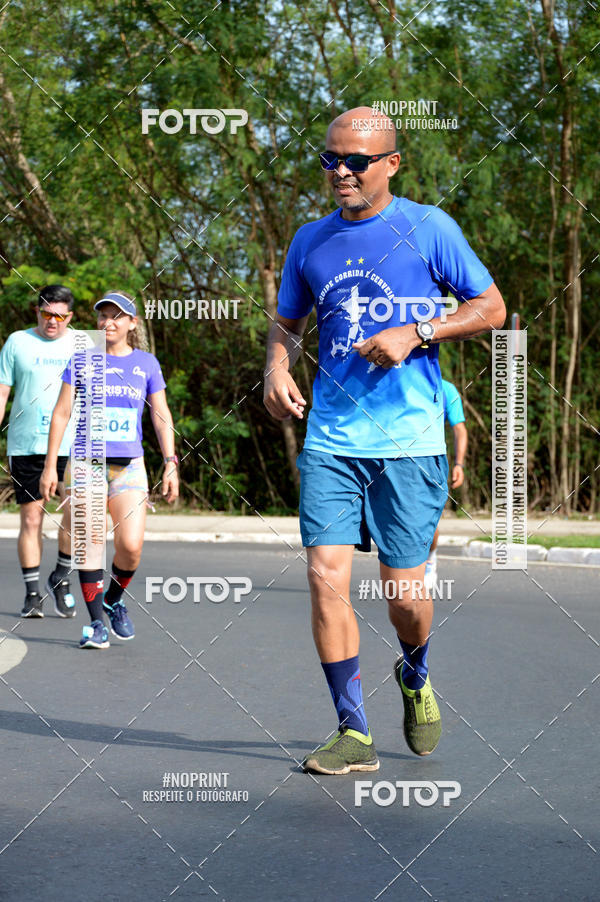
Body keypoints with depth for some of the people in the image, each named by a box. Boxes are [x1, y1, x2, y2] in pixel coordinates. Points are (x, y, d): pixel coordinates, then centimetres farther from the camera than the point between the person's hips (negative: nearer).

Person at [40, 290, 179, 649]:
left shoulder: (147, 363, 7)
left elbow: (161, 416, 10)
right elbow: (61, 413, 5)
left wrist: (171, 463, 1)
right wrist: (50, 466, 1)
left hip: (128, 466, 1)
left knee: (131, 547, -11)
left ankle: (114, 599, 18)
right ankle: (96, 623, 7)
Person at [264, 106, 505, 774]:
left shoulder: (428, 228, 1)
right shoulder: (310, 241, 12)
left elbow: (491, 309, 3)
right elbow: (287, 324, 24)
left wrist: (414, 333, -10)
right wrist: (277, 369, 2)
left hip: (408, 442, -3)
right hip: (330, 441, 3)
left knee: (403, 592, -1)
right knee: (326, 577, -9)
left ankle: (415, 678, 34)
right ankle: (354, 734, 0)